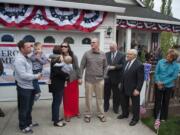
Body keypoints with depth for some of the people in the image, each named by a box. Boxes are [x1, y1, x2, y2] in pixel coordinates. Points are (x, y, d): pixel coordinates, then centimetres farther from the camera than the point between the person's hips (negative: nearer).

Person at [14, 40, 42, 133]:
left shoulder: (27, 58, 8)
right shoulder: (19, 60, -21)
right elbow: (23, 75, -26)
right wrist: (36, 76, -17)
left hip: (30, 86, 9)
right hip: (24, 88, -9)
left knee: (29, 107, 22)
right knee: (24, 108, 8)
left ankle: (28, 122, 39)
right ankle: (23, 126, 26)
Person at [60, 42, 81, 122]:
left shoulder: (73, 57, 0)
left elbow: (77, 68, 2)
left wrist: (79, 77, 1)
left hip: (73, 79, 1)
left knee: (75, 96, 12)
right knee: (66, 97, 7)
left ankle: (75, 112, 31)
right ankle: (68, 114, 21)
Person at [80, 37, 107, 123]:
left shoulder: (103, 54, 3)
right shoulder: (87, 54, -1)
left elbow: (105, 66, 9)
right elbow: (82, 66, 1)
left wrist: (104, 76, 2)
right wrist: (80, 77, -3)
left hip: (100, 80, 1)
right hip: (89, 79, -1)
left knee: (100, 98, 11)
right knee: (88, 98, 7)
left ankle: (101, 114, 25)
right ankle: (88, 114, 22)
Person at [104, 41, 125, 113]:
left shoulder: (121, 55, -1)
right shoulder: (106, 54, 7)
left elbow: (123, 65, -10)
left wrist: (114, 67, -20)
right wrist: (106, 67, -17)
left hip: (116, 77, -2)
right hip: (107, 76, 2)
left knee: (116, 94, 10)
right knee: (106, 93, 12)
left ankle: (116, 107, 28)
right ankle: (106, 106, 29)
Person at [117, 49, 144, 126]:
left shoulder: (139, 65, -19)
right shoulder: (126, 62, 4)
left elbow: (140, 79, -19)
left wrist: (137, 89, -21)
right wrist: (121, 84, 12)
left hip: (133, 89, -7)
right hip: (124, 87, 7)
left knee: (135, 104, 12)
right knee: (124, 102, 21)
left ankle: (135, 118, 31)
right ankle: (125, 114, 45)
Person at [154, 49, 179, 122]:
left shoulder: (176, 66, -10)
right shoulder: (160, 62, -9)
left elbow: (174, 77, -10)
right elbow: (156, 73, -5)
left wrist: (164, 83, -16)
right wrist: (158, 82, -15)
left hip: (168, 86, 1)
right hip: (158, 85, 0)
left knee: (165, 101, 14)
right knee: (158, 101, 6)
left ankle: (163, 117, 30)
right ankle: (157, 116, 20)